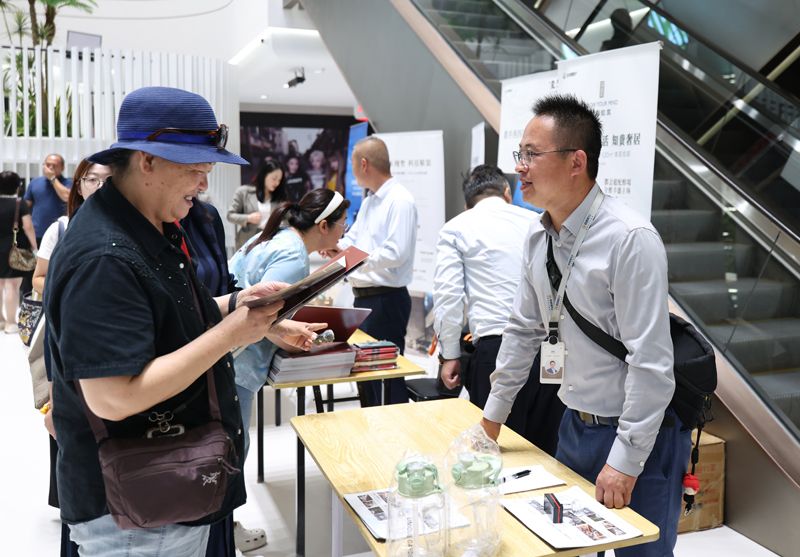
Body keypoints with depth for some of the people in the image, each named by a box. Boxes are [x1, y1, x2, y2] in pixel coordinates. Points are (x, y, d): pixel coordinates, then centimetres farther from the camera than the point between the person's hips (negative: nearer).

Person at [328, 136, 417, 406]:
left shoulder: (400, 201, -16)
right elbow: (354, 237, 23)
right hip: (363, 297, 10)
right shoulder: (369, 201, 16)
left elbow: (397, 252, -25)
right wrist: (337, 246, 3)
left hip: (386, 300, -10)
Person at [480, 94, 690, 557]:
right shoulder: (539, 236, -1)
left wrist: (625, 461, -21)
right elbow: (525, 330, 8)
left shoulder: (631, 239, -23)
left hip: (640, 433, -6)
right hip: (576, 425, 7)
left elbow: (651, 361, -24)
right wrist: (493, 415, 12)